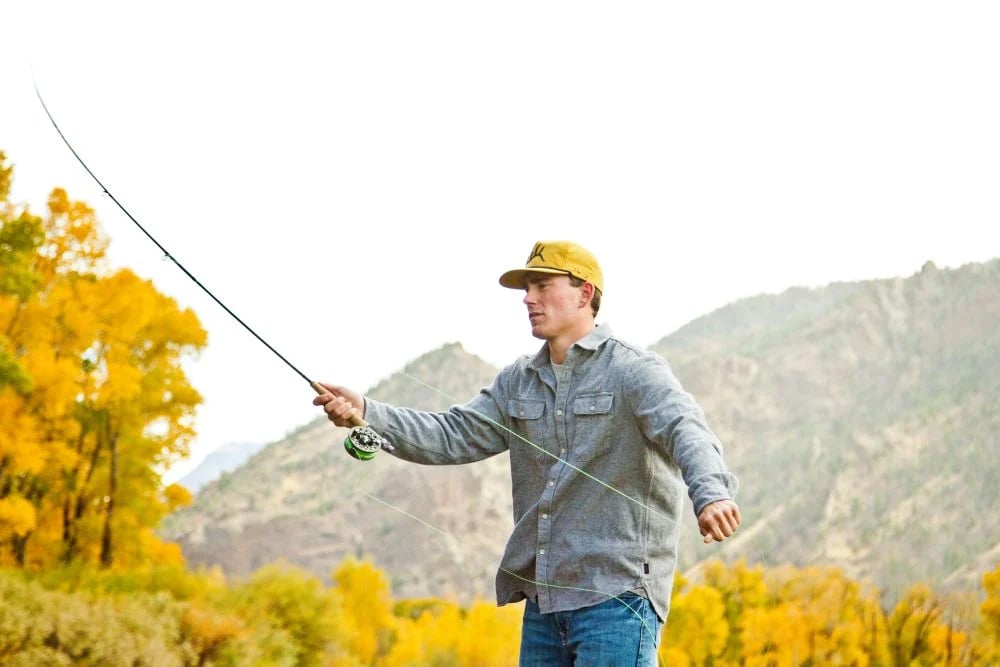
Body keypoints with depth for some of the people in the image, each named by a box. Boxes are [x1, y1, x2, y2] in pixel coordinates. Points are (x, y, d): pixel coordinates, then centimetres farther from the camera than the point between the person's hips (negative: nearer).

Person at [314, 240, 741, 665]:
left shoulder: (634, 370, -6)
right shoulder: (518, 381, 16)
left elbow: (685, 429, -22)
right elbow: (455, 436, 9)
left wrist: (711, 493, -44)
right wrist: (367, 413, -4)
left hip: (615, 597, -7)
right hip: (543, 599, 7)